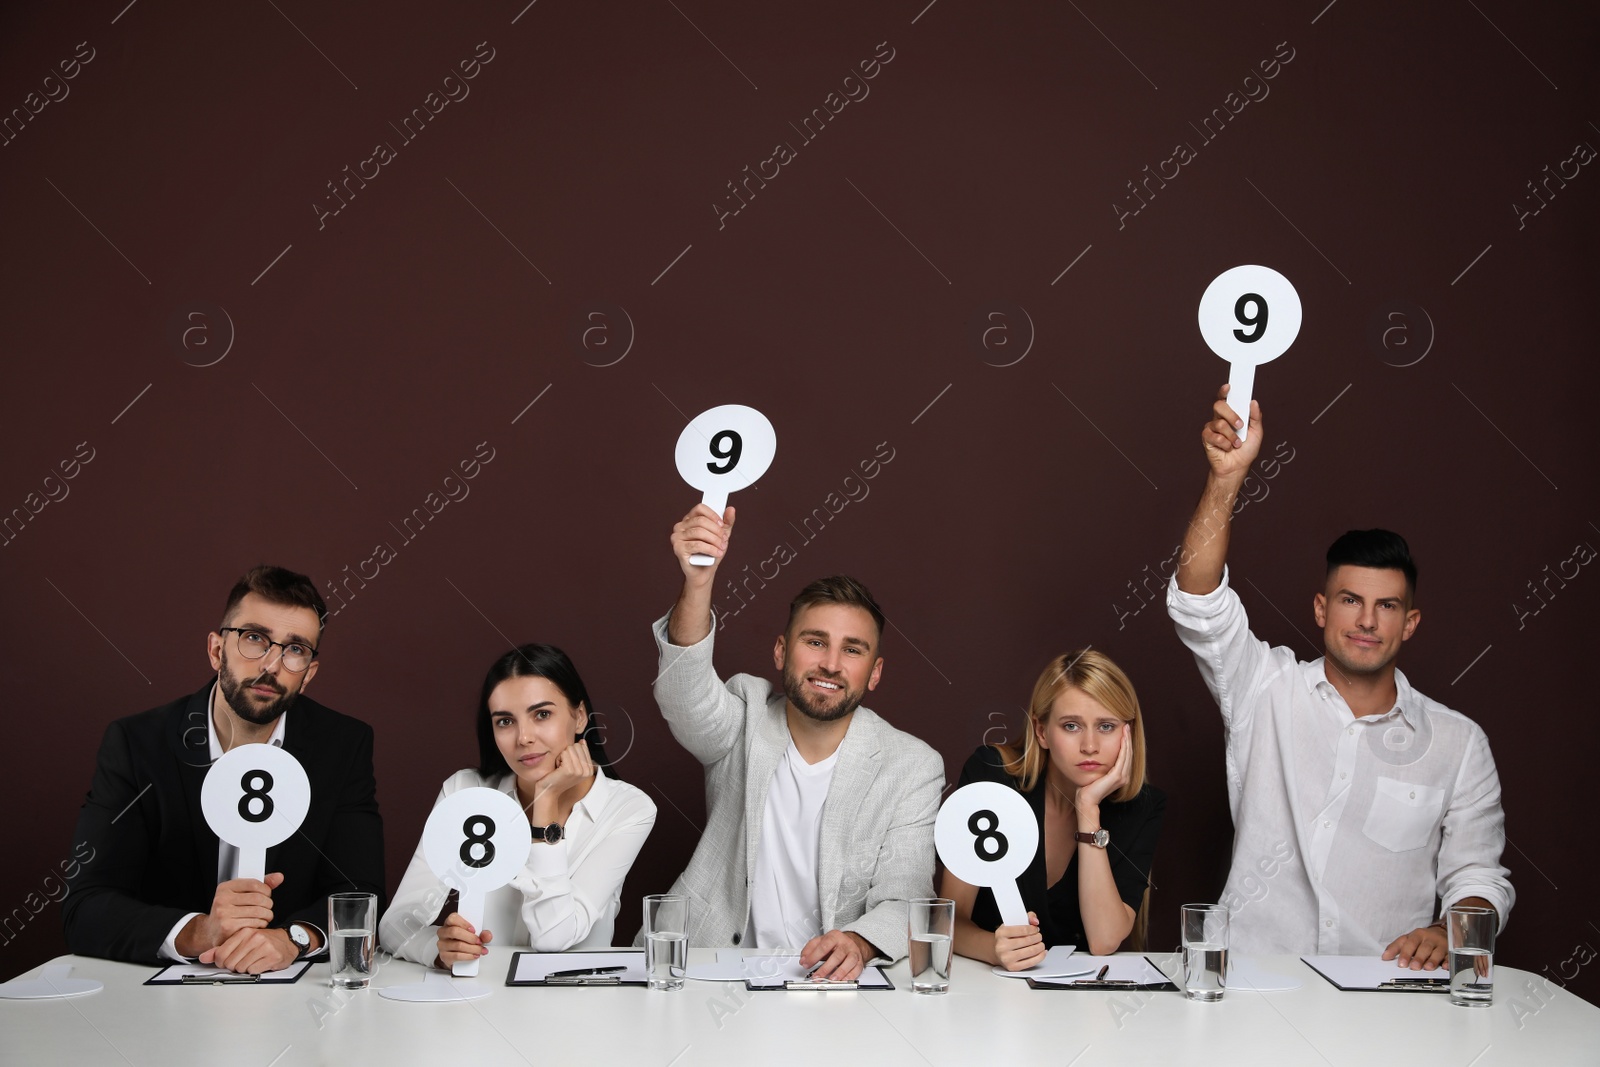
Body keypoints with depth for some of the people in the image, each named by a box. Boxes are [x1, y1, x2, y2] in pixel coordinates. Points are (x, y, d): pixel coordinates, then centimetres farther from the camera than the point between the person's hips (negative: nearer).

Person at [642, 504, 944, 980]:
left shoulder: (914, 768, 0)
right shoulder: (746, 717, 1)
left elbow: (901, 901, -5)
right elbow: (685, 696, -22)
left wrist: (859, 942, -29)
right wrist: (697, 582, -39)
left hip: (829, 979, 1)